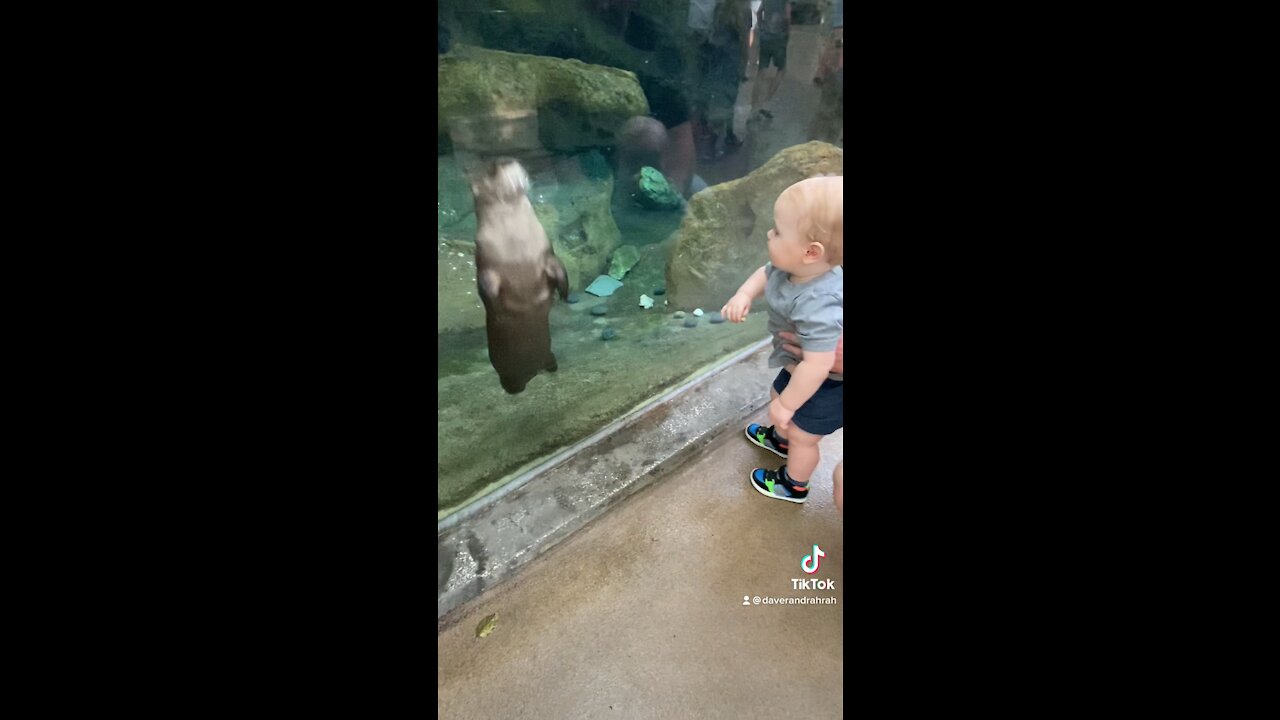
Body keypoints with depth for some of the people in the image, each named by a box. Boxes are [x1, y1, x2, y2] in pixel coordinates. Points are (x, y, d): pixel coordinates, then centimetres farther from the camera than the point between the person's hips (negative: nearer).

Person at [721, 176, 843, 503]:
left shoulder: (817, 306, -45)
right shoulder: (791, 266, -18)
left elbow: (817, 365, -42)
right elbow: (765, 274, 3)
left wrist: (787, 405, -29)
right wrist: (744, 294, -18)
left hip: (827, 384, -8)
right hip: (799, 367, 9)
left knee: (803, 435, 13)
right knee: (777, 394, 32)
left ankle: (794, 486, 43)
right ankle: (780, 438, 64)